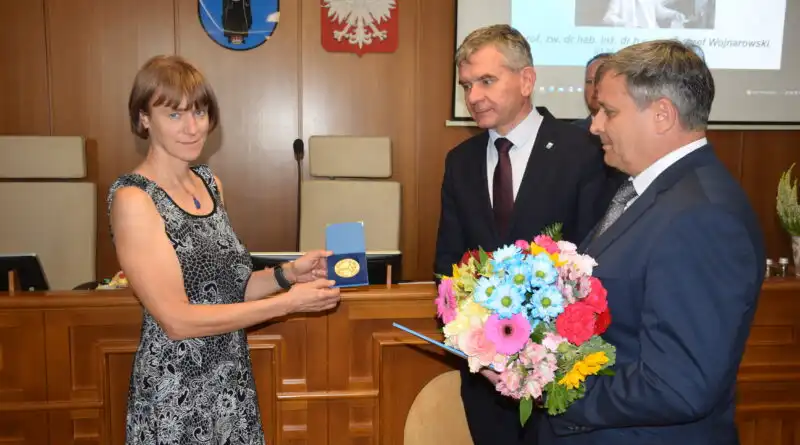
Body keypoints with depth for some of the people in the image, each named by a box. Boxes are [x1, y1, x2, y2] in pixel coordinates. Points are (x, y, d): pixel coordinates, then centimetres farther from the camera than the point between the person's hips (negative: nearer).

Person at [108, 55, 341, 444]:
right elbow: (177, 320, -21)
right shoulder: (133, 199, -18)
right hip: (176, 399, -6)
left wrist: (287, 274, -8)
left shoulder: (209, 182, 4)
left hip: (232, 384, 6)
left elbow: (221, 287, 8)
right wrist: (288, 303, -20)